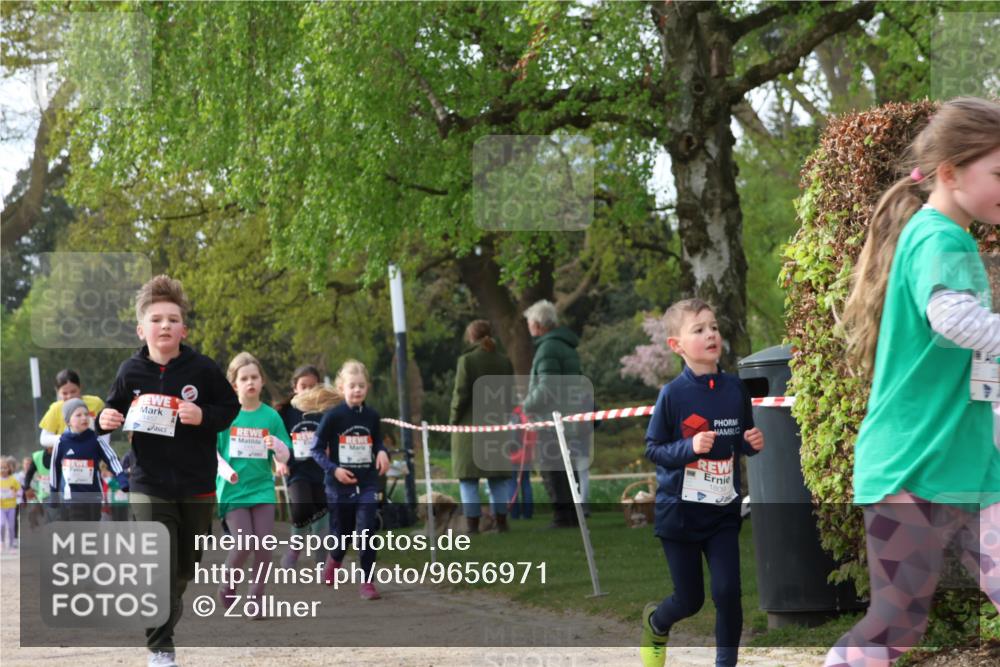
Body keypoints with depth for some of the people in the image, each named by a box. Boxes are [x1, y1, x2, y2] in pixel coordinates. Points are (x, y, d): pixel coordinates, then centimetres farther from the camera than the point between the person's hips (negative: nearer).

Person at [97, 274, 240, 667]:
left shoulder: (202, 369, -7)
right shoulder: (131, 371, -3)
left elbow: (230, 408, -1)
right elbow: (116, 410, 11)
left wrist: (204, 416, -20)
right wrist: (106, 420, -11)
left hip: (197, 485, 1)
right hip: (149, 484, -1)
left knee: (186, 567, 15)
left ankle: (169, 614, 43)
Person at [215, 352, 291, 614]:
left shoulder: (271, 416, 4)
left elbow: (284, 459, 6)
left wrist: (276, 445, -16)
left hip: (262, 488, 2)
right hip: (232, 490, -2)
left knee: (264, 544, -6)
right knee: (244, 543, -11)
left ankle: (257, 597, 10)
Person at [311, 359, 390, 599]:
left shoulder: (371, 416, 1)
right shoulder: (333, 417, -9)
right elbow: (317, 449, -5)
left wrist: (382, 451, -6)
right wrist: (333, 469, -17)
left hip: (367, 483, 2)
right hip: (340, 485, -2)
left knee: (367, 532, -8)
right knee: (343, 531, 12)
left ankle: (367, 581, 2)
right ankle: (334, 560, 45)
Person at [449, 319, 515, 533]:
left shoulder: (467, 360, -8)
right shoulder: (504, 361, 8)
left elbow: (461, 393, -11)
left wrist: (454, 419, -1)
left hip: (470, 424, -5)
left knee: (469, 477, 0)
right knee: (499, 476, 11)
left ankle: (472, 522, -4)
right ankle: (501, 521, 9)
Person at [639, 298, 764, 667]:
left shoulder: (735, 389, -1)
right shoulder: (672, 394, -12)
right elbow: (653, 449, -10)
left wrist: (754, 443, -8)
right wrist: (690, 447, -25)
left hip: (723, 510, 3)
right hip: (680, 511, -3)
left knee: (728, 592, -7)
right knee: (689, 599, 8)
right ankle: (654, 622, 42)